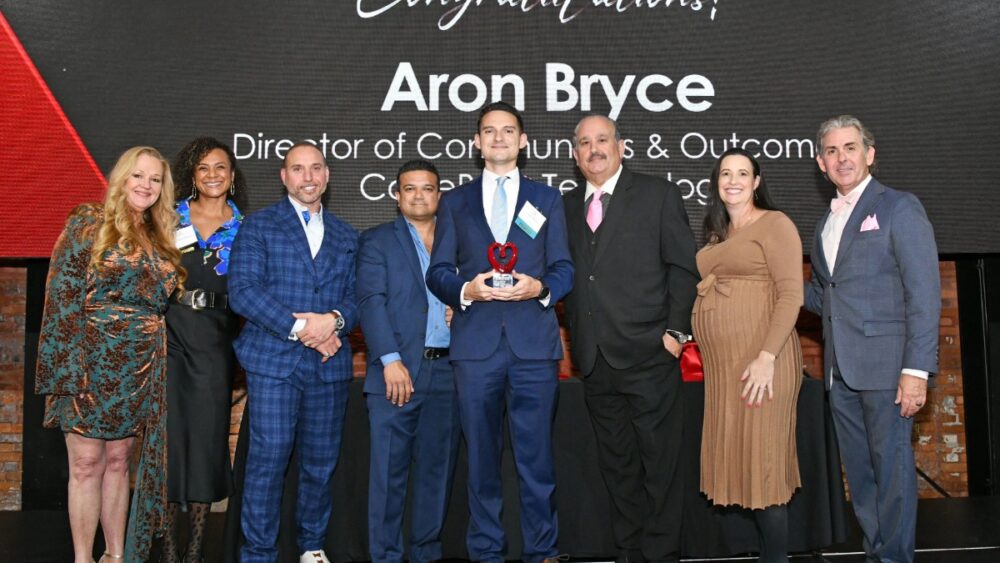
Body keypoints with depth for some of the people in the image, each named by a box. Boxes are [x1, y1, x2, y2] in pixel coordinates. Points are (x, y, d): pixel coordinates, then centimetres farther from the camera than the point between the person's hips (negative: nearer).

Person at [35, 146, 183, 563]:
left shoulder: (161, 238, 13)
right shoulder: (88, 223, -3)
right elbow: (62, 295, -9)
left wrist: (158, 362, 8)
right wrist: (69, 364, -15)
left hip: (141, 368, 5)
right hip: (92, 360, -4)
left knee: (119, 460, 12)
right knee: (86, 462, 2)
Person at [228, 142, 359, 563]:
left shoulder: (346, 237, 16)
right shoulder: (258, 226, 3)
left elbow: (356, 294, 11)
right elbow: (243, 291, -8)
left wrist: (336, 320, -12)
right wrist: (299, 327, -15)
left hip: (330, 365, 4)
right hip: (273, 361, -4)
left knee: (321, 462, 10)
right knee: (268, 459, -5)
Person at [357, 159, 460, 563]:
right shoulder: (377, 240, 7)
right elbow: (371, 302, -5)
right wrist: (391, 360, -16)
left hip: (448, 372, 4)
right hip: (398, 371, -3)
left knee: (437, 469, 9)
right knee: (389, 471, -2)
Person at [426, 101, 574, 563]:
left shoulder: (546, 199, 14)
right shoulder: (454, 202, 14)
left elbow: (564, 268, 8)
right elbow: (437, 272, 8)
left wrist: (540, 287, -13)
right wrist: (466, 289, -12)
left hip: (534, 340, -1)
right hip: (475, 341, 1)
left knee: (536, 453, 1)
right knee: (481, 455, 7)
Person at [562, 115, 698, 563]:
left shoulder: (659, 195, 2)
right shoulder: (567, 206, 14)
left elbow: (682, 268, -1)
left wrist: (675, 331, -8)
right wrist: (576, 338, 1)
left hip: (649, 356, -4)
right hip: (595, 361, 4)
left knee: (660, 466, 3)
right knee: (617, 468, 13)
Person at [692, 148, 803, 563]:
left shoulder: (774, 224, -3)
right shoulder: (717, 234, 18)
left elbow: (790, 295, -11)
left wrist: (767, 357, -20)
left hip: (759, 362, -7)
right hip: (722, 365, 7)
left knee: (762, 462, -2)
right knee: (739, 461, 9)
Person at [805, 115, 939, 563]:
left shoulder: (899, 208, -4)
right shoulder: (827, 222, 18)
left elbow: (924, 293, -10)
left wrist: (916, 369, -17)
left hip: (885, 366, -7)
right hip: (841, 370, 7)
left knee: (892, 468, 0)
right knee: (859, 472, 13)